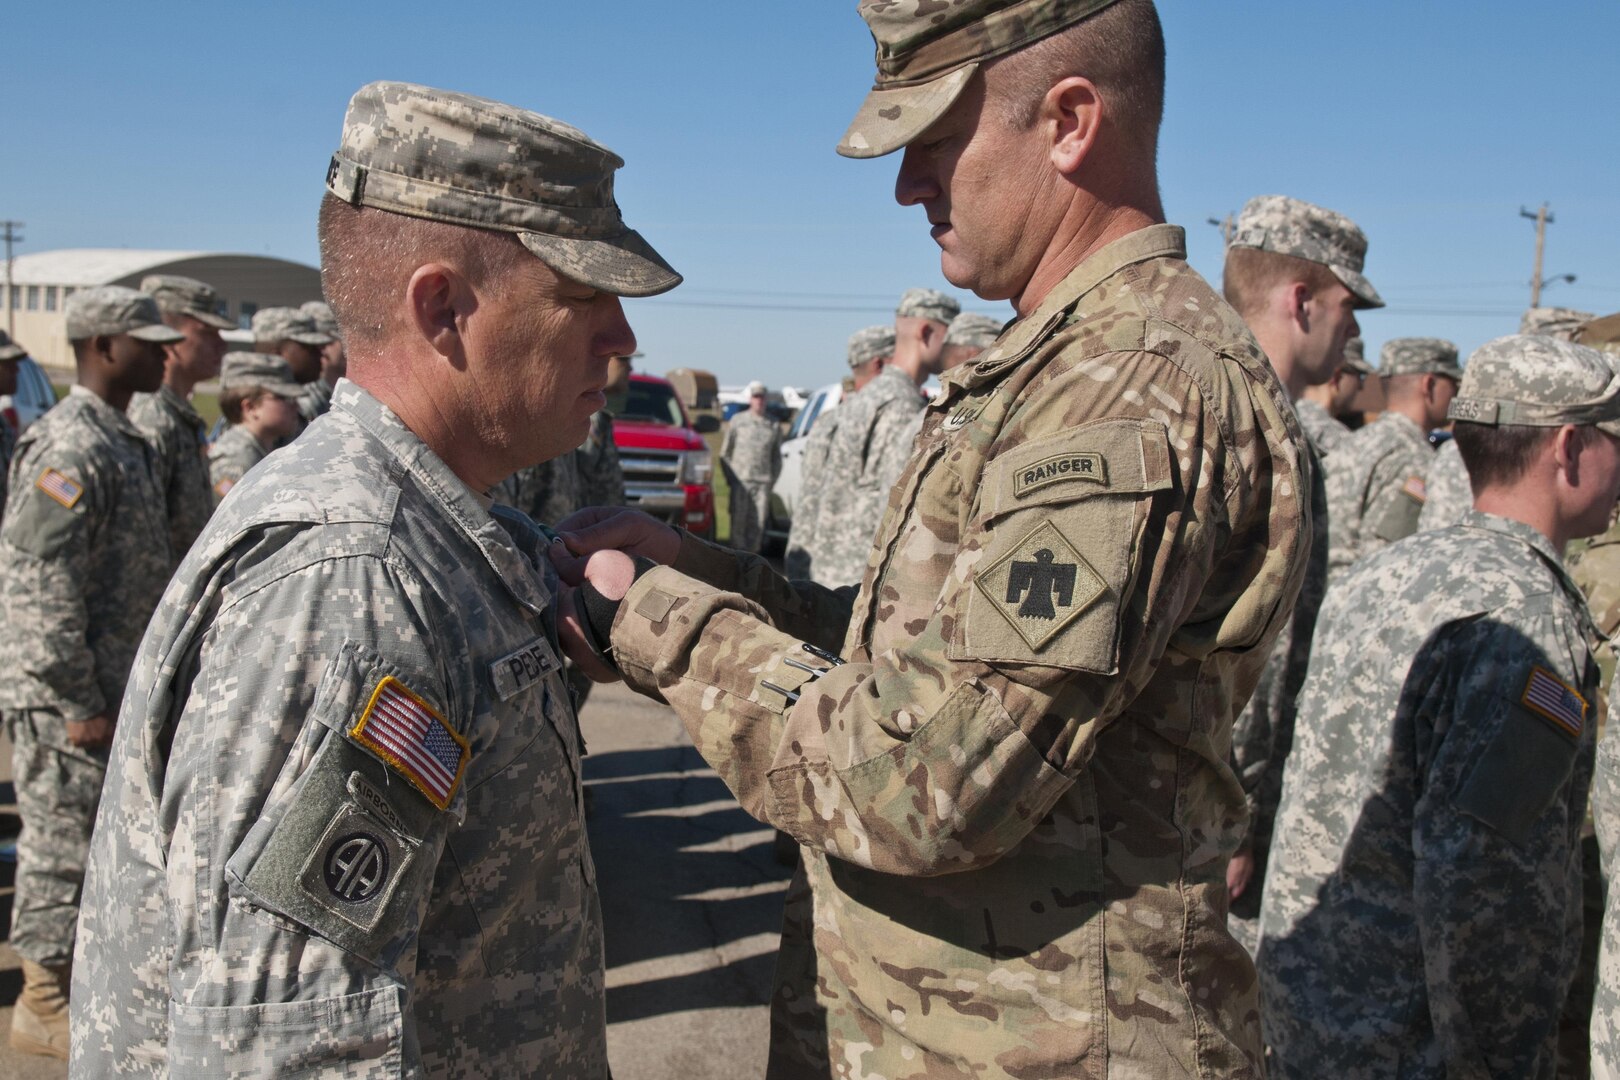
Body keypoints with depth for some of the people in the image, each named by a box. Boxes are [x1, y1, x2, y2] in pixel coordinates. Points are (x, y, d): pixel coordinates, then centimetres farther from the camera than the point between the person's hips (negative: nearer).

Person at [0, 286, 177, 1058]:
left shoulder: (122, 441, 12)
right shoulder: (69, 449, -18)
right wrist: (79, 702, -20)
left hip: (112, 691, 9)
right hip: (64, 699, -9)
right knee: (64, 845, 2)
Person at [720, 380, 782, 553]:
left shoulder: (774, 426, 11)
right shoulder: (738, 420, 8)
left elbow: (777, 457, 15)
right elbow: (725, 451, 10)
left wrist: (772, 480, 5)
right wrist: (730, 476, 3)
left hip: (763, 482, 1)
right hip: (740, 480, -1)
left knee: (758, 523, -2)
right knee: (738, 521, -5)